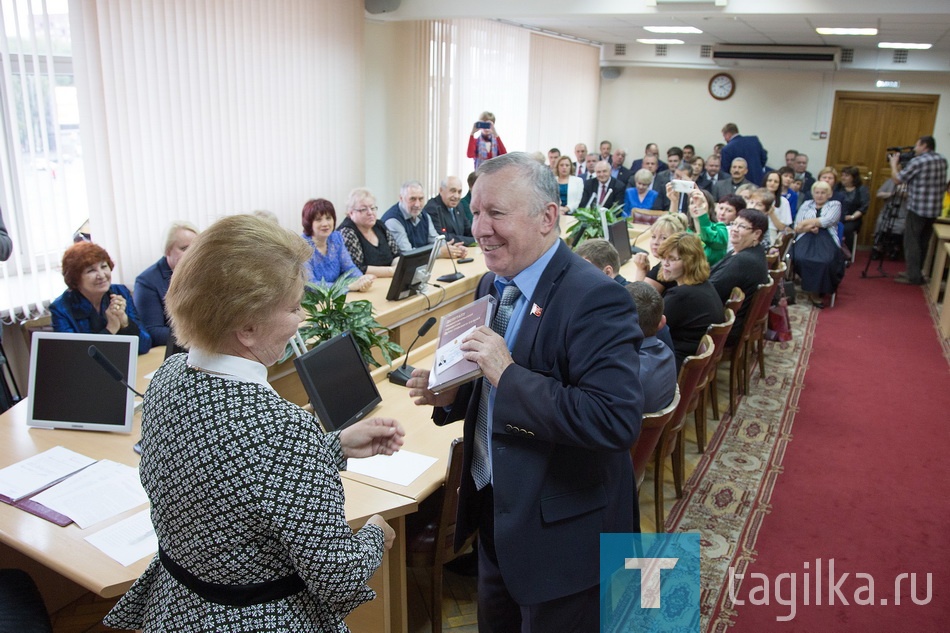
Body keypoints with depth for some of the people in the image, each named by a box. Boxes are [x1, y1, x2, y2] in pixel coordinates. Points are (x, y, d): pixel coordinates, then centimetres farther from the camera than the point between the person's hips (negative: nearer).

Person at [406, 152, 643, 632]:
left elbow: (617, 421, -33)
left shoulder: (594, 298, -24)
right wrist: (449, 393, -7)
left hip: (562, 531, -7)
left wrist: (508, 374, -32)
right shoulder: (493, 285, 2)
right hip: (496, 508, 8)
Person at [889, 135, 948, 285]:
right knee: (923, 242, 15)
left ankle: (914, 277, -2)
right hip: (934, 209, 7)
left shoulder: (917, 161, -13)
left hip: (918, 208, -7)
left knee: (911, 242, -2)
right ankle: (916, 272, 24)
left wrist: (894, 163, 11)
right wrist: (902, 165, 21)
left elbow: (897, 179, -8)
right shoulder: (943, 160, 11)